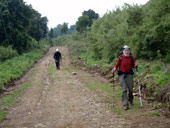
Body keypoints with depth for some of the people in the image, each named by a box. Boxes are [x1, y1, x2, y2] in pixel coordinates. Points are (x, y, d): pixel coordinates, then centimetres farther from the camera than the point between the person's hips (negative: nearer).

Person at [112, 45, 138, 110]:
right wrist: (114, 69, -14)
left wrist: (135, 65, -13)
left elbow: (133, 66, 9)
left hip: (129, 74, 2)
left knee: (130, 89, 6)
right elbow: (117, 65, 4)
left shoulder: (132, 58, 4)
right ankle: (125, 104, -5)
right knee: (124, 90, -7)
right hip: (122, 75, -2)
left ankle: (130, 99, 37)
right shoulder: (120, 57, -1)